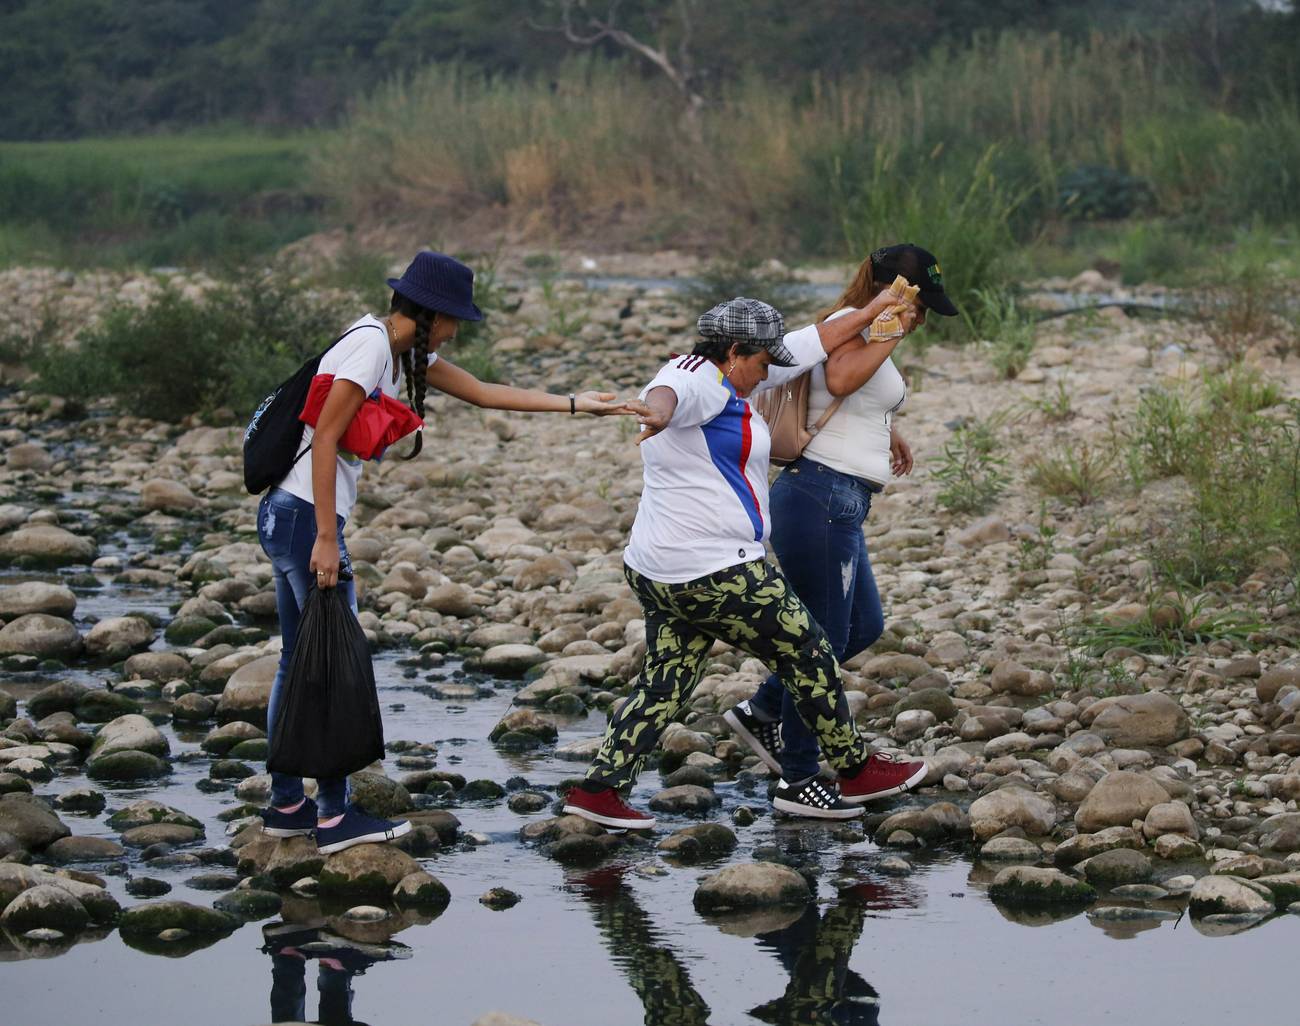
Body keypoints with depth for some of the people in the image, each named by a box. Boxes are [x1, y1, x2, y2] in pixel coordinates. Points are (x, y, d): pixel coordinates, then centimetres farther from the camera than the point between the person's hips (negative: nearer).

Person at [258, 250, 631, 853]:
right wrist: (326, 540, -22)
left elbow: (481, 392, 22)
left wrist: (572, 405, 22)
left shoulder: (404, 348, 14)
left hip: (287, 515, 10)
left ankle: (285, 804, 18)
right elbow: (324, 440, -20)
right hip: (306, 516, -10)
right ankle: (335, 816, -2)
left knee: (301, 661, 13)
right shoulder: (370, 346, -16)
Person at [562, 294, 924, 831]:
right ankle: (855, 769, 20)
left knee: (665, 683, 11)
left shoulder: (725, 379, 14)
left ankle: (597, 788, 6)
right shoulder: (698, 379, -16)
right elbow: (670, 389, -43)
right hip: (714, 570, -10)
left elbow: (812, 344, 22)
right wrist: (660, 409, -67)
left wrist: (872, 313, 29)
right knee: (807, 653, 6)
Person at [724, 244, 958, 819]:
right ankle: (798, 781, 10)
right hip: (822, 497, -10)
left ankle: (762, 713, 28)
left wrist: (885, 431, 29)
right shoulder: (847, 324, -13)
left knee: (863, 628, 19)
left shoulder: (861, 333, 17)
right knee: (822, 640, 0)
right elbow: (840, 380, -35)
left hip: (838, 503, 10)